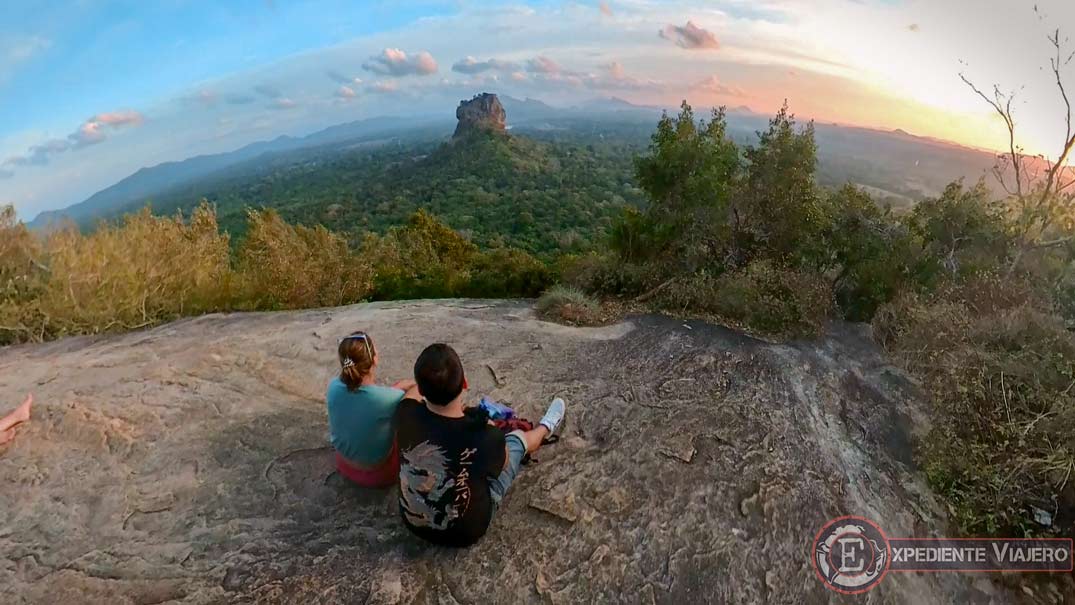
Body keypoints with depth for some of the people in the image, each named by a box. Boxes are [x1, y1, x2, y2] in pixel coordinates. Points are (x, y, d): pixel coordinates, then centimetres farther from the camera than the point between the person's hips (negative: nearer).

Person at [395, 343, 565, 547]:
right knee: (517, 437, 13)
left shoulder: (406, 414, -23)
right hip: (465, 532, -3)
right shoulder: (484, 437, -33)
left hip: (413, 523, 3)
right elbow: (502, 463, -8)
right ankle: (545, 428, 48)